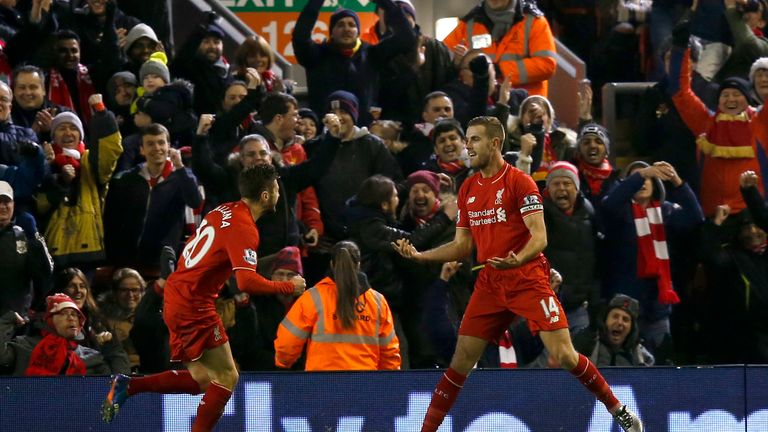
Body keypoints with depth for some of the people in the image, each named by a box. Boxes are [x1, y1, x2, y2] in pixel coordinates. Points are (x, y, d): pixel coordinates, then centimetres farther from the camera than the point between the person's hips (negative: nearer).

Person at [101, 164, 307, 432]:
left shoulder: (223, 211, 8)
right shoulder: (244, 229, -19)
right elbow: (247, 282, -29)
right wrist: (290, 287, -17)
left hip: (176, 297, 9)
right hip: (194, 307, -9)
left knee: (201, 380, 12)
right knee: (227, 377, -3)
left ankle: (127, 386, 7)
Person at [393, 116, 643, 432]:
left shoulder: (519, 182, -8)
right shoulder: (468, 189, 11)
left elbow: (539, 237, -15)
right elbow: (462, 245, 17)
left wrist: (518, 259, -35)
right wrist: (419, 255, 5)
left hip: (528, 278, -5)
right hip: (490, 283, 6)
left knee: (564, 356, -13)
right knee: (461, 361, 2)